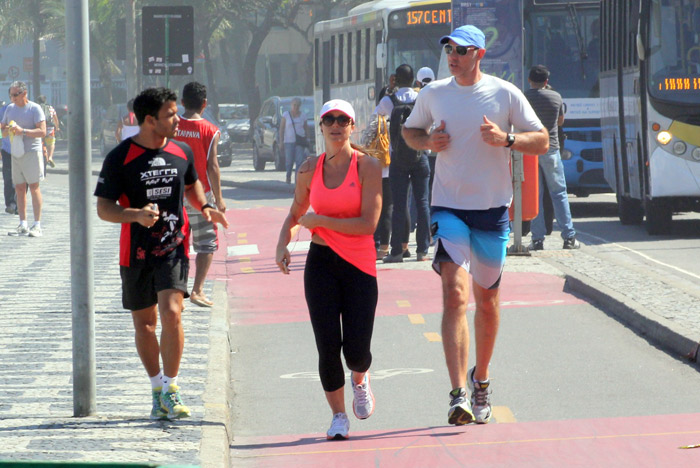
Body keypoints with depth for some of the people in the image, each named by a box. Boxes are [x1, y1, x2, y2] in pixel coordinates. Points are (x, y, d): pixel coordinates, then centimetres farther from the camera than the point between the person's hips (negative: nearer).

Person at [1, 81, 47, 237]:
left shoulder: (34, 109, -5)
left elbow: (42, 132, -13)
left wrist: (22, 131, -21)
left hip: (32, 152, -6)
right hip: (16, 153, 6)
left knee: (34, 186, -7)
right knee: (19, 188, 5)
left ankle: (37, 225, -7)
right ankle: (23, 225, 9)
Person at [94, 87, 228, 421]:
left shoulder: (182, 152, 5)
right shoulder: (120, 158, -8)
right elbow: (103, 208, -9)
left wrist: (204, 207, 5)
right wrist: (136, 214, -27)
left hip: (173, 248, 1)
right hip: (136, 253, -1)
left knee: (171, 313, -16)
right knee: (144, 322, 8)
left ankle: (170, 390, -7)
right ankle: (157, 388, 24)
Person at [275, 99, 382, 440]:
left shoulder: (368, 167, -7)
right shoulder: (311, 169, 5)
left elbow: (368, 224, -15)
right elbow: (295, 214, 19)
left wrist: (319, 220, -13)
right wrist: (282, 243, 0)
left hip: (359, 265, -3)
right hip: (321, 262, 3)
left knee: (356, 351, -5)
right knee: (328, 347, -7)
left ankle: (360, 380, 32)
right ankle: (338, 416, 11)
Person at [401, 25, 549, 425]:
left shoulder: (505, 94, -2)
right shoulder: (434, 94, 3)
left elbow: (542, 141, -1)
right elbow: (410, 130, 19)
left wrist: (505, 139, -19)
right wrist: (428, 142, -4)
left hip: (493, 209, 0)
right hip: (449, 207, 0)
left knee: (487, 299, 12)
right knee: (455, 295, -15)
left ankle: (481, 379, 34)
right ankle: (459, 395, -23)